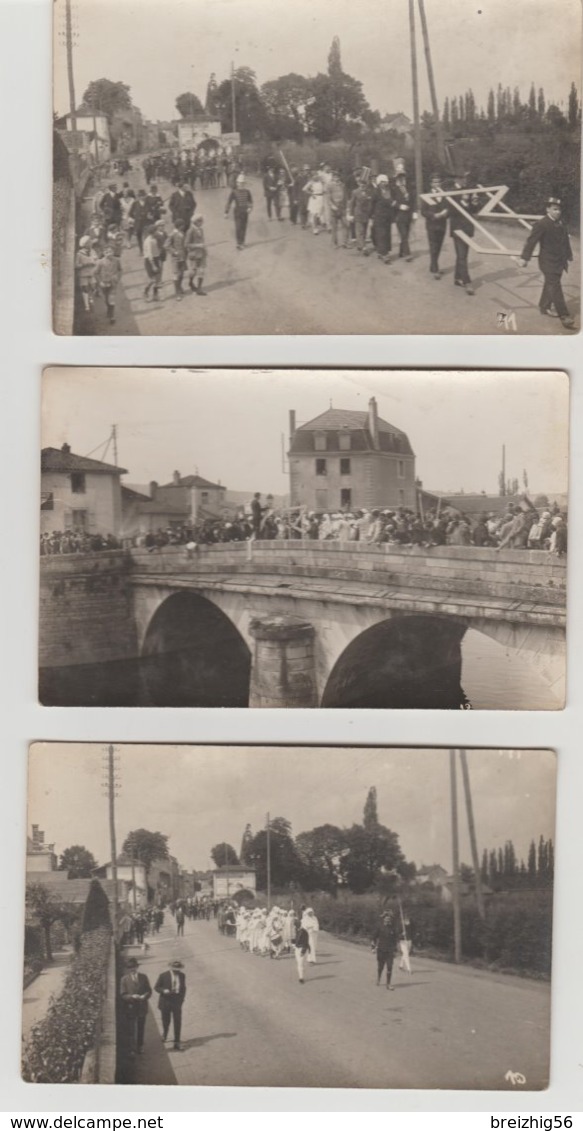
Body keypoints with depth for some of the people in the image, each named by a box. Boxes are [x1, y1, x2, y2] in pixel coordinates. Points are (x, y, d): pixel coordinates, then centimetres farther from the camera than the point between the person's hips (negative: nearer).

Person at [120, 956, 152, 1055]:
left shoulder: (143, 977, 3)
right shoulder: (124, 979, -6)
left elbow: (149, 991, 5)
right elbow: (122, 995, -7)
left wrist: (145, 996, -17)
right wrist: (132, 996, -24)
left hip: (142, 1007, 3)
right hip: (130, 1008, -3)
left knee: (141, 1029, 15)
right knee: (131, 1030, -2)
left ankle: (140, 1047, 32)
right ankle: (132, 1050, 6)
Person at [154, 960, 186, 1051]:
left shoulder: (182, 976, 0)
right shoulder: (163, 976, -9)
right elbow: (156, 988, -5)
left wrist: (182, 999, 4)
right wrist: (164, 990, -23)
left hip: (177, 1002, 1)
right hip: (165, 1002, -1)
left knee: (177, 1023, -5)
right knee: (166, 1021, 12)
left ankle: (177, 1043, 2)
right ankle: (165, 1034, 45)